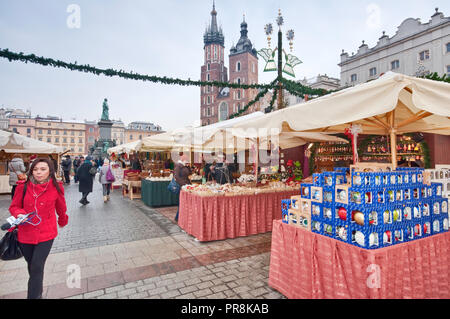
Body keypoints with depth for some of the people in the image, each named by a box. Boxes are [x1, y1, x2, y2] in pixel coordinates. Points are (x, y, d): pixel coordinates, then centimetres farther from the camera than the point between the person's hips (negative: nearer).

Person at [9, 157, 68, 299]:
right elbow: (14, 206, 4)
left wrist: (63, 221, 23)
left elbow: (61, 208, 7)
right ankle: (38, 291, 46)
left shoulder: (56, 187, -10)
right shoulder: (23, 186, -8)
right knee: (31, 266, 20)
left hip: (46, 234, -3)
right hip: (25, 234, 3)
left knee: (37, 268, -7)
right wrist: (19, 214, -18)